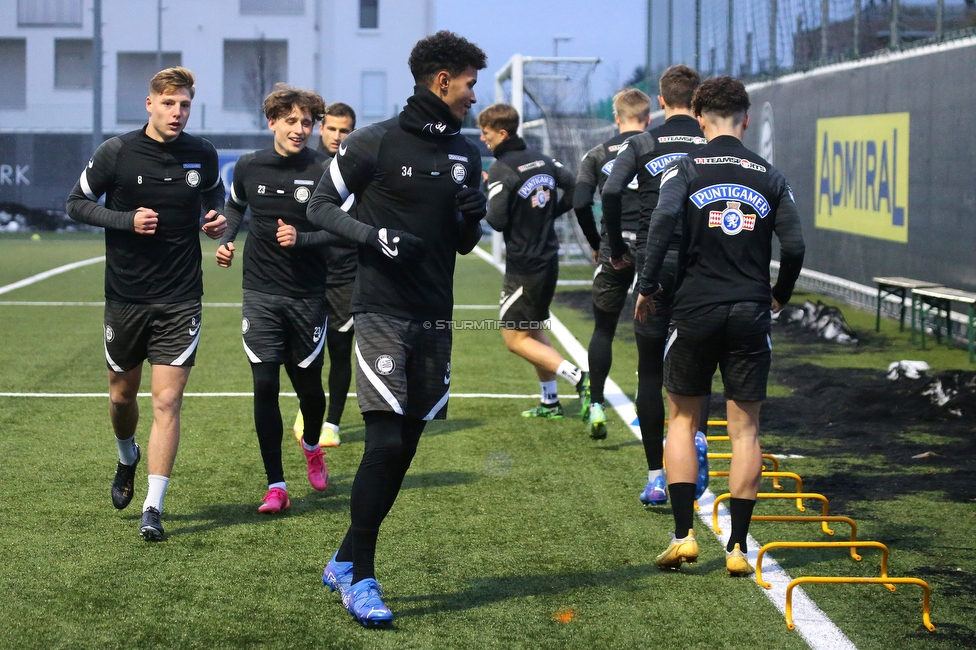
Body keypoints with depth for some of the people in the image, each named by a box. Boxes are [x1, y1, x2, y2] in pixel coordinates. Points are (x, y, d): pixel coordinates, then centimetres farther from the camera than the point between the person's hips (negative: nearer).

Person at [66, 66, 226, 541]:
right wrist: (127, 220, -16)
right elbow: (77, 203, -1)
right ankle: (127, 458, 47)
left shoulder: (202, 155, 0)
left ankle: (153, 508, -7)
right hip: (125, 297, 0)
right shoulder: (117, 152, -7)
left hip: (180, 300, 0)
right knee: (122, 395, 15)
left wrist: (217, 220, -3)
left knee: (167, 400, -9)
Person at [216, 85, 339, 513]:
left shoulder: (324, 171, -9)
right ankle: (275, 486, 0)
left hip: (309, 295, -2)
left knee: (308, 384, 8)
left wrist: (301, 238, -22)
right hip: (261, 293, 2)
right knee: (264, 385, -6)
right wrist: (226, 240, 7)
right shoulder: (248, 167, 2)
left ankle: (312, 446, 42)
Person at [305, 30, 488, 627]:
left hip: (434, 319, 6)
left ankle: (346, 563, 19)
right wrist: (375, 234, -16)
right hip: (382, 312, -6)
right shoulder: (375, 143, -5)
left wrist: (472, 219, -3)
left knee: (406, 446, 6)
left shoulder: (466, 154, 14)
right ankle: (358, 576, -2)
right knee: (386, 441, -13)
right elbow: (320, 206, -1)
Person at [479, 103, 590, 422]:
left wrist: (481, 197, -4)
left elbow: (497, 221, -22)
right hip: (548, 260, 9)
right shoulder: (541, 159, 7)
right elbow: (575, 188, 11)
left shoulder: (501, 170, -16)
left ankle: (579, 379, -18)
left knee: (516, 339, -3)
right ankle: (550, 402, 24)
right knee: (534, 331, 21)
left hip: (524, 266, -8)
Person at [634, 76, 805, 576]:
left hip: (695, 309, -1)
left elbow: (664, 219, -17)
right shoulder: (769, 176, 7)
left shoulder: (686, 168, -1)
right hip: (751, 312, 1)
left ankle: (683, 534, 3)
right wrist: (779, 296, 17)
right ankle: (738, 546, 4)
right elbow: (794, 245, 1)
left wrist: (647, 287, -10)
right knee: (745, 429, 6)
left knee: (682, 419, 12)